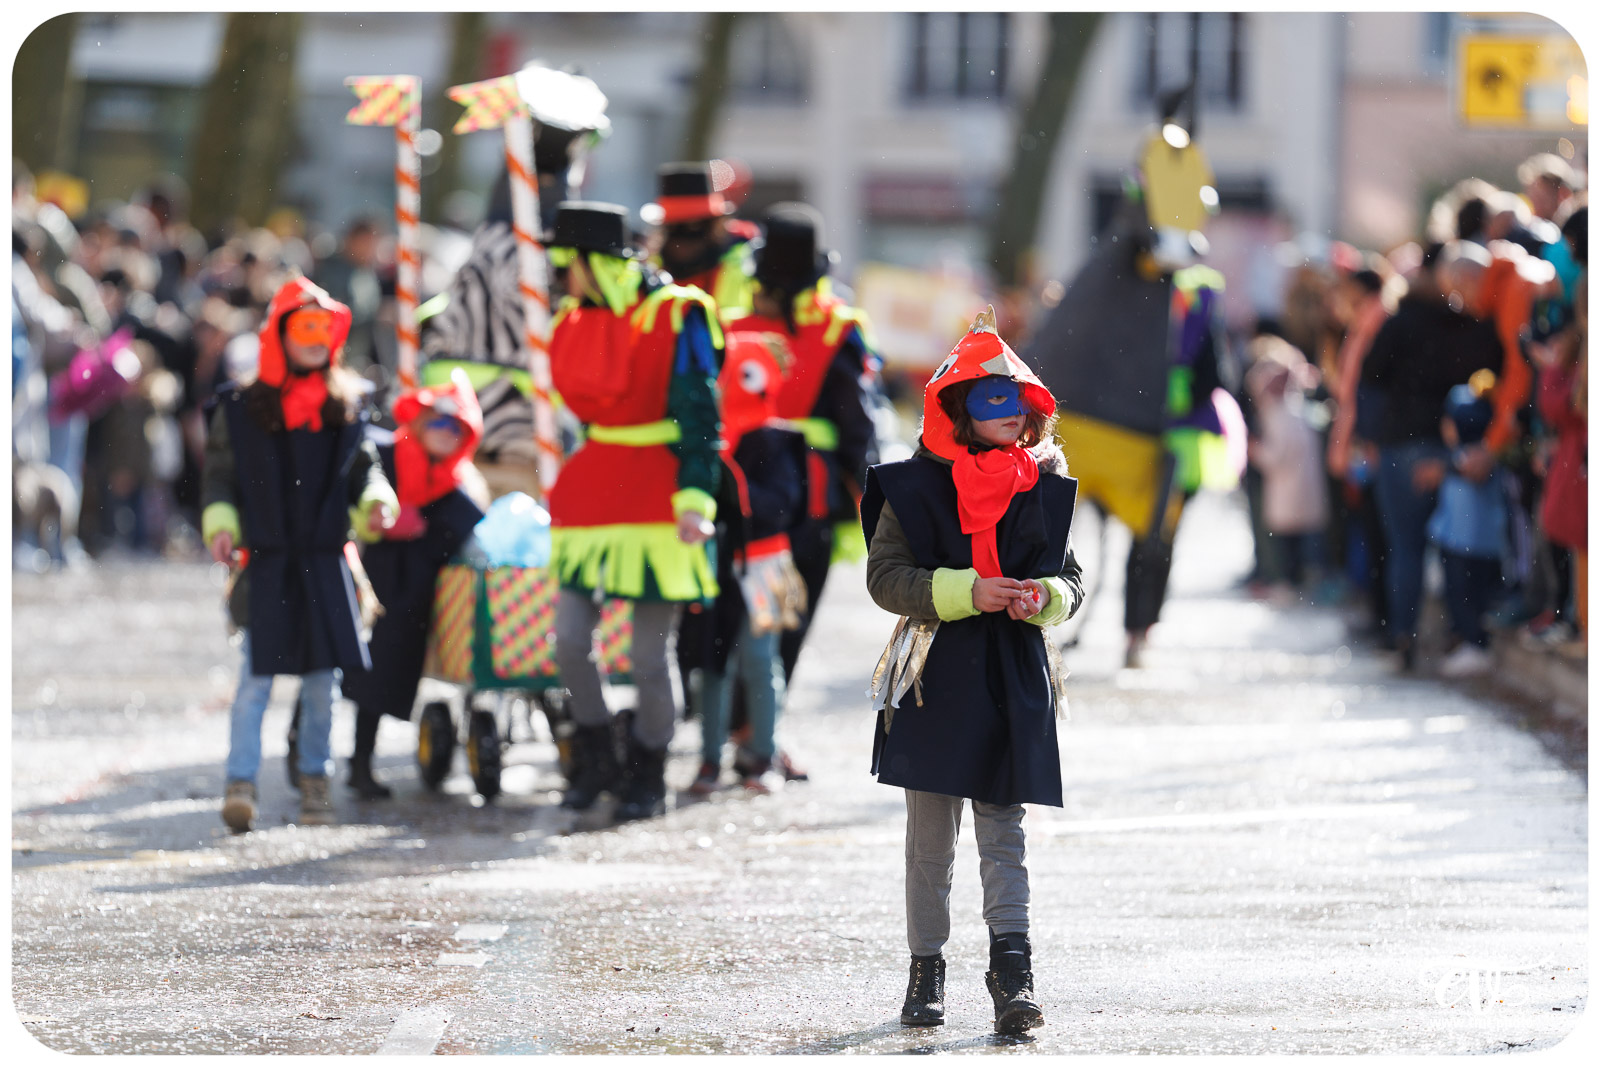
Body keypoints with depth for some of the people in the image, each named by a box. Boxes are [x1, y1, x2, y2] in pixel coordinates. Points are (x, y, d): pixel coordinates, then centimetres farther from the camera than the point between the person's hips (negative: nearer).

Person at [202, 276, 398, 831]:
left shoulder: (345, 406, 9)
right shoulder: (241, 407, 2)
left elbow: (364, 468, 12)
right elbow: (218, 476, 3)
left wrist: (376, 504, -7)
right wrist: (220, 526, -12)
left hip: (326, 561, 3)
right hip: (265, 563, -3)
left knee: (323, 677, 6)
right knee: (256, 676, -9)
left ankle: (314, 781, 19)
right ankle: (240, 784, -8)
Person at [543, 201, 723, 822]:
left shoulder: (675, 317, -10)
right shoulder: (574, 322, 11)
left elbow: (699, 414, -11)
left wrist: (694, 496, -18)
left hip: (656, 501, -6)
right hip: (592, 489, 6)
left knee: (649, 654, -2)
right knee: (568, 638, -2)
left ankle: (648, 777, 15)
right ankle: (594, 759, 19)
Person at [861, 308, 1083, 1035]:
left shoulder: (1044, 488, 8)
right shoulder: (914, 487, -2)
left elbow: (1070, 579, 14)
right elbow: (885, 575, -7)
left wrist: (1044, 597, -10)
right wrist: (967, 592, -19)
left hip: (1016, 681, 1)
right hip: (937, 675, -1)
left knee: (1003, 827, -5)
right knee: (931, 833, 7)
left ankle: (1012, 973, -12)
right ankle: (926, 970, 18)